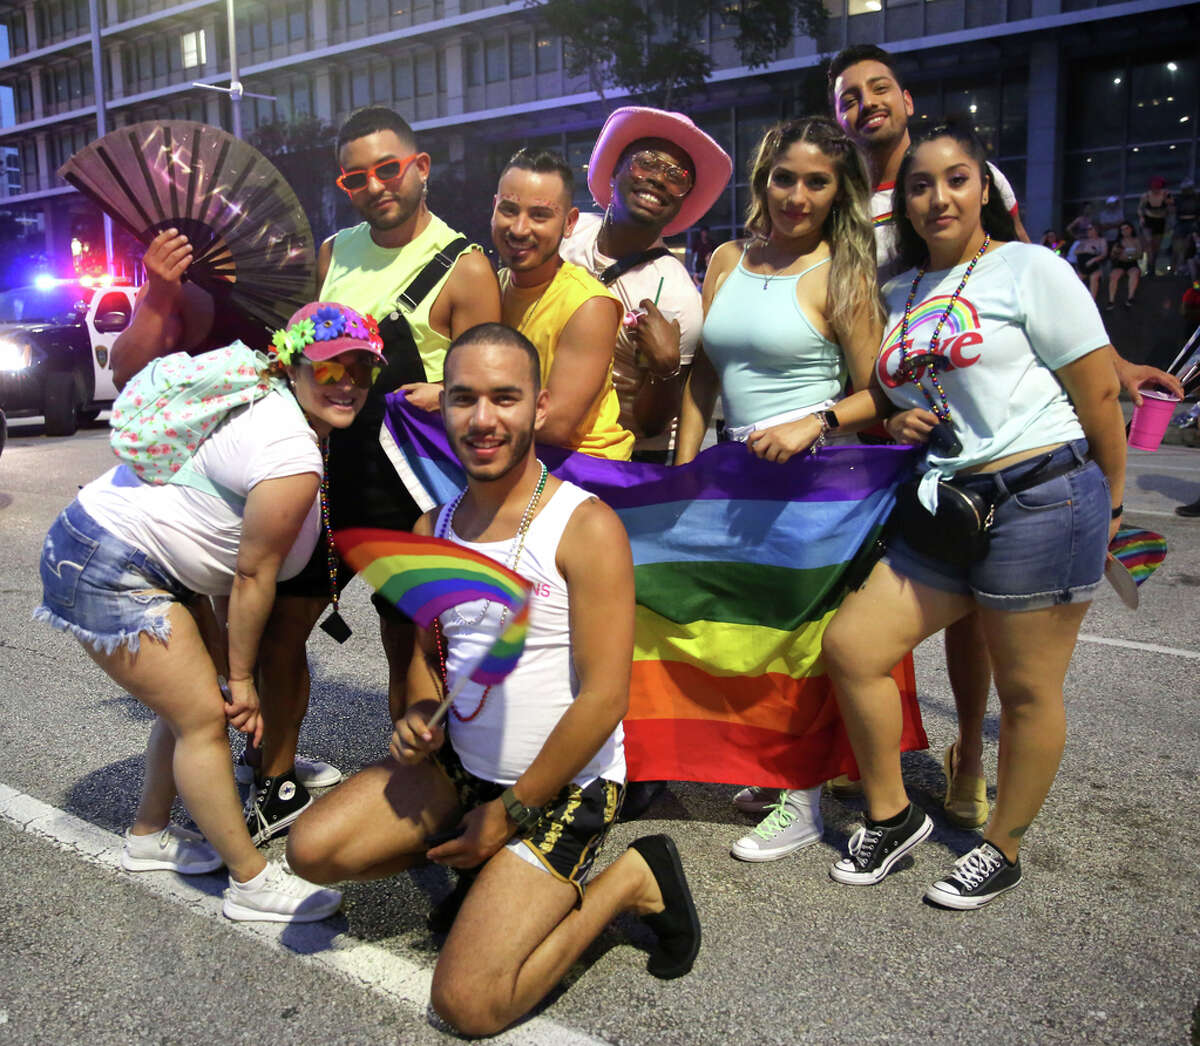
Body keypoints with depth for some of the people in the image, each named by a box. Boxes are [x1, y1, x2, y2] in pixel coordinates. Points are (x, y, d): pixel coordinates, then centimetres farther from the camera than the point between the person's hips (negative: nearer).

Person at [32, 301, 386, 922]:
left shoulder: (269, 406, 6)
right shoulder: (294, 457, -25)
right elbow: (253, 574, -16)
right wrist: (241, 676, -4)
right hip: (106, 572, -10)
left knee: (187, 703, 17)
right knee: (204, 717, -5)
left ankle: (148, 836, 35)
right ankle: (253, 884, 6)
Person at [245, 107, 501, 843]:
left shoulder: (464, 269, -7)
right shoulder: (334, 254, 12)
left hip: (408, 490, -6)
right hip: (327, 470, 6)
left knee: (409, 647, 5)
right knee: (278, 628, 10)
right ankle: (277, 786, 30)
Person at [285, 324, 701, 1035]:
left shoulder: (587, 527, -19)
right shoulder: (435, 527, 2)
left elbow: (603, 700, -20)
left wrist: (508, 814, -13)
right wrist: (421, 715, -6)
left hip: (564, 785, -6)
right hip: (459, 766, 6)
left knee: (468, 1004, -12)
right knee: (313, 850, -6)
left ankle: (630, 881, 7)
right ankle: (475, 856, 15)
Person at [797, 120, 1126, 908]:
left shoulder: (1029, 268, -2)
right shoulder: (900, 293, 15)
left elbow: (1099, 392, -2)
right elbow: (891, 394, 19)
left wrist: (1113, 502, 3)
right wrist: (816, 420, -1)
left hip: (1042, 498, -6)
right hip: (945, 510, 6)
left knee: (1028, 690, 4)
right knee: (850, 644, 1)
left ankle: (1003, 850, 26)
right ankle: (892, 815, 20)